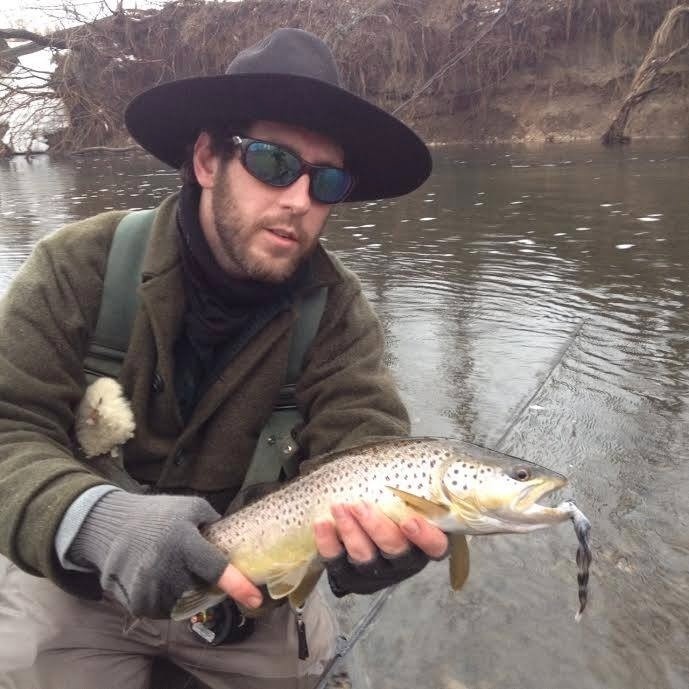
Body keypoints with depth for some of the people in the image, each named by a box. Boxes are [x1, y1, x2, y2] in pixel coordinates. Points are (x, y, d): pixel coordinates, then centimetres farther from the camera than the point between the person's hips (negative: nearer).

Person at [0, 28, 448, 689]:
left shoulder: (336, 309, -13)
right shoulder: (79, 268, -18)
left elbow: (362, 434, -23)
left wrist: (378, 518, -47)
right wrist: (93, 519, -43)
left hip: (246, 580, 2)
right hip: (73, 575, -1)